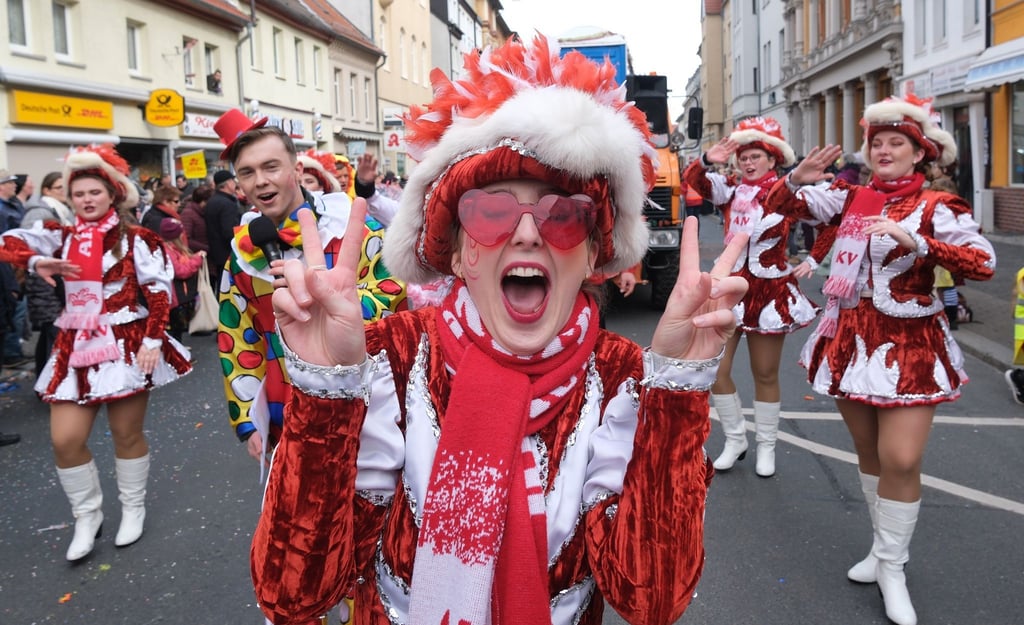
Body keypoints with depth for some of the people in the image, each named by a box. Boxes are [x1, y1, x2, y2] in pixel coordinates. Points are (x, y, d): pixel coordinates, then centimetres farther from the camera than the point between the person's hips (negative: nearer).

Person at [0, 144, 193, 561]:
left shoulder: (134, 239, -4)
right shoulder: (63, 238, 8)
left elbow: (158, 292, -8)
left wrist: (153, 340, -15)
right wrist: (37, 262, -19)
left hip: (126, 346, -4)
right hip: (76, 349, 4)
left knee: (127, 434, 8)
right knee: (65, 439, 1)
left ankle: (133, 509, 29)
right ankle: (87, 516, 22)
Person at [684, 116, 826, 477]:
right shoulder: (730, 189, 3)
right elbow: (693, 181, -11)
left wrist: (812, 262, -7)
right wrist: (707, 161, -30)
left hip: (771, 291, -2)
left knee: (765, 374, 8)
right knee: (715, 370, -1)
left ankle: (766, 446, 23)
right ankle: (735, 440, 18)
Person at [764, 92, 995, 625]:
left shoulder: (936, 206, -5)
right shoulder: (850, 197, 6)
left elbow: (983, 263, -16)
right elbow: (783, 206, 5)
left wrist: (916, 241, -26)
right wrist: (798, 179, -16)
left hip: (909, 345, -4)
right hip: (850, 337, 4)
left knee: (901, 459, -9)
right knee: (868, 452, 14)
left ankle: (892, 566, 11)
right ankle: (883, 546, 32)